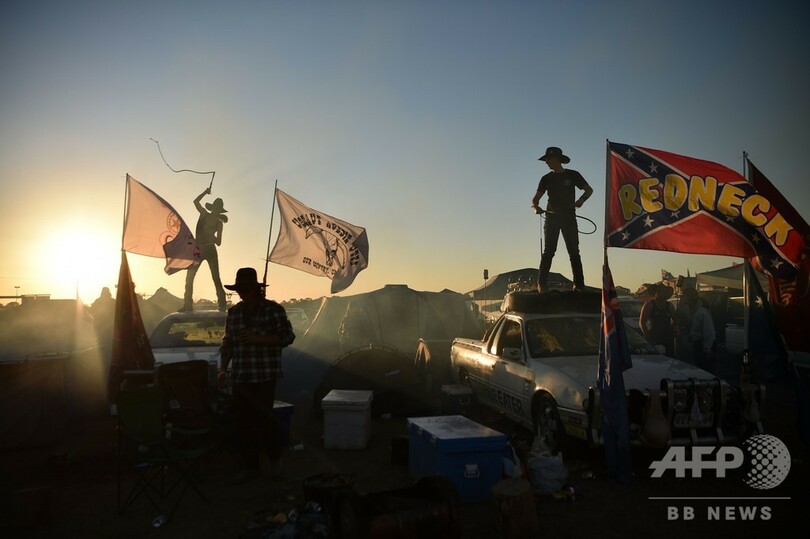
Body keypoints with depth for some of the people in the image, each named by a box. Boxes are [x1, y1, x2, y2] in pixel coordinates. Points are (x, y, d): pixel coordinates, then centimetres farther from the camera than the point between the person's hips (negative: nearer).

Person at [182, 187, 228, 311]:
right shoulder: (204, 215, 3)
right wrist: (205, 192, -10)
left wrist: (210, 234, -21)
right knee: (189, 278, -3)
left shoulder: (219, 223, -1)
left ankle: (222, 305, -4)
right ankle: (188, 305, 1)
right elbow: (196, 201, -5)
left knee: (216, 279, -5)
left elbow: (218, 242, -5)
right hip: (198, 250, 2)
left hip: (210, 251, -2)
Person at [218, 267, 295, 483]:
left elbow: (287, 337, -8)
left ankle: (275, 459, 18)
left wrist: (258, 338, -17)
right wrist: (223, 369, 7)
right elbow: (227, 343, 17)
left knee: (264, 417, -6)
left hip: (265, 376, -5)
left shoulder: (274, 310, -3)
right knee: (242, 421, 4)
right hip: (240, 377, 5)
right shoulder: (233, 312, 12)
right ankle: (251, 466, 18)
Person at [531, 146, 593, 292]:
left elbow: (589, 190, 11)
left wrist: (580, 201, -9)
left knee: (574, 252, -2)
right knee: (548, 252, -5)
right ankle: (541, 285, -6)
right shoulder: (546, 179, 10)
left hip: (569, 217, -1)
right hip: (552, 217, 1)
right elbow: (535, 199, 6)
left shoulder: (573, 175, 6)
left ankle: (579, 285, -1)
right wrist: (536, 207, -17)